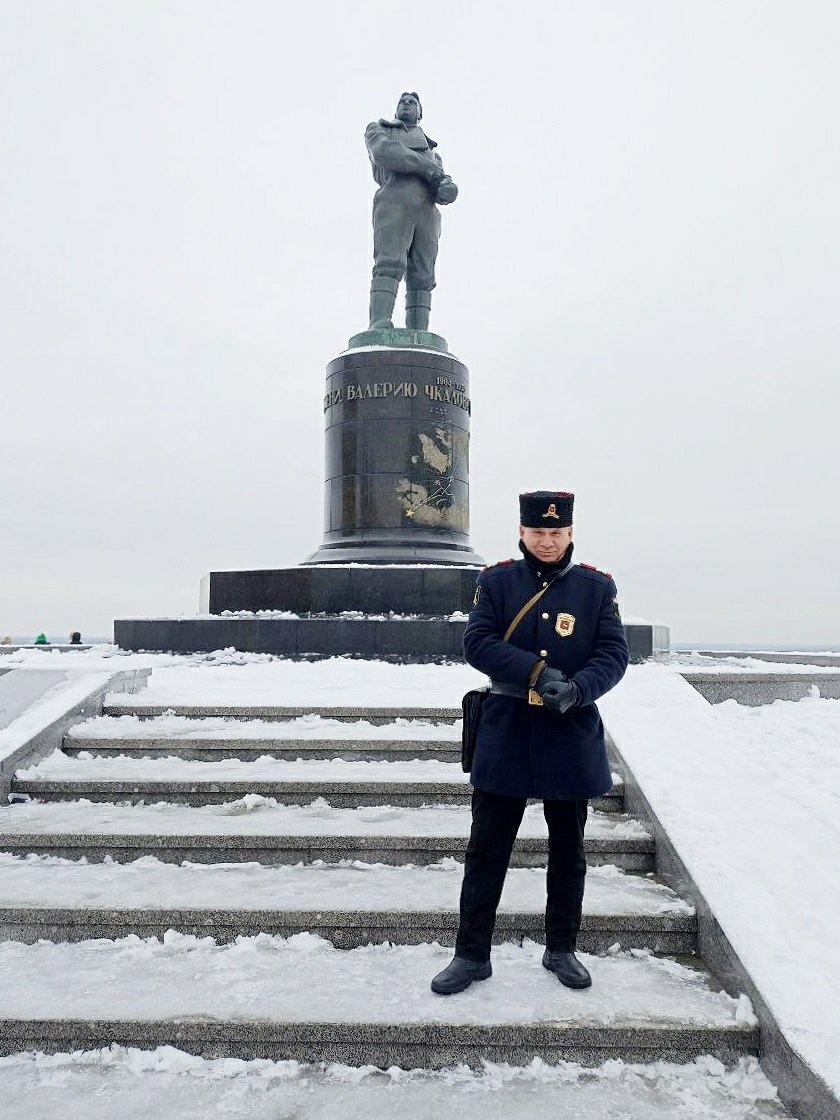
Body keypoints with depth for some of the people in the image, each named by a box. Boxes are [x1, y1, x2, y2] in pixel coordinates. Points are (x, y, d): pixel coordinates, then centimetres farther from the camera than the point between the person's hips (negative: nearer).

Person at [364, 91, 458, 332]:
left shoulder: (431, 149, 37)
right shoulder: (378, 129, 27)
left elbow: (440, 178, 18)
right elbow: (385, 152, 2)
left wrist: (446, 187, -7)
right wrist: (426, 166, -1)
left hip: (427, 209, 4)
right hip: (393, 201, -3)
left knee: (422, 276, -11)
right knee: (389, 264, -24)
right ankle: (379, 329, -39)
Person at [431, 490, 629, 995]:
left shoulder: (597, 587, 1)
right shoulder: (496, 581, 0)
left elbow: (614, 654, -5)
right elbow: (477, 643, -10)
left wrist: (577, 689, -24)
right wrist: (537, 672, -23)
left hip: (571, 735, 1)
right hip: (506, 734, -1)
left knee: (568, 851, 14)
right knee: (486, 850, 5)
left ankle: (562, 949, 32)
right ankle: (472, 954, 19)